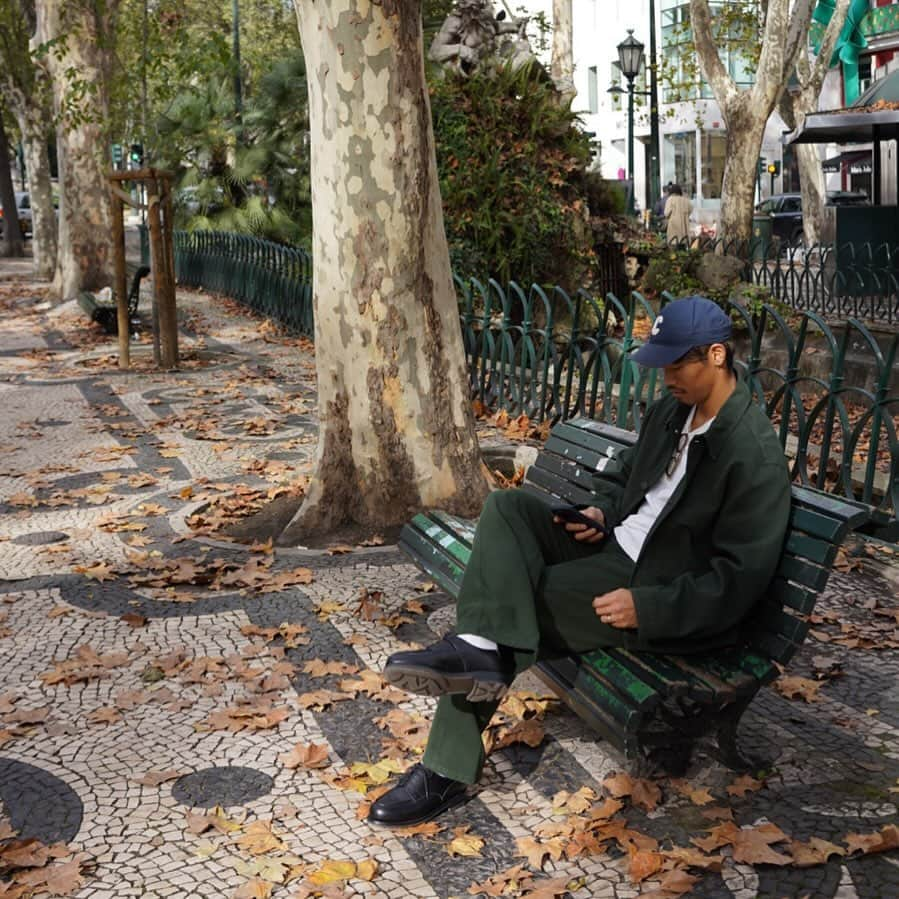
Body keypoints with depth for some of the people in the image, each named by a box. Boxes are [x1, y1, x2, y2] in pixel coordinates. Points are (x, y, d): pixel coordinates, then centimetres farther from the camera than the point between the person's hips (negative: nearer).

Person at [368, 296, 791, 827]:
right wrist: (602, 512, 5)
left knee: (515, 607, -18)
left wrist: (645, 605, -26)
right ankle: (481, 646, -28)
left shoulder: (755, 455, -20)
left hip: (665, 600, -9)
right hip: (613, 546, 9)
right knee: (507, 507, -10)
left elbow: (740, 579, -23)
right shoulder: (671, 410, 6)